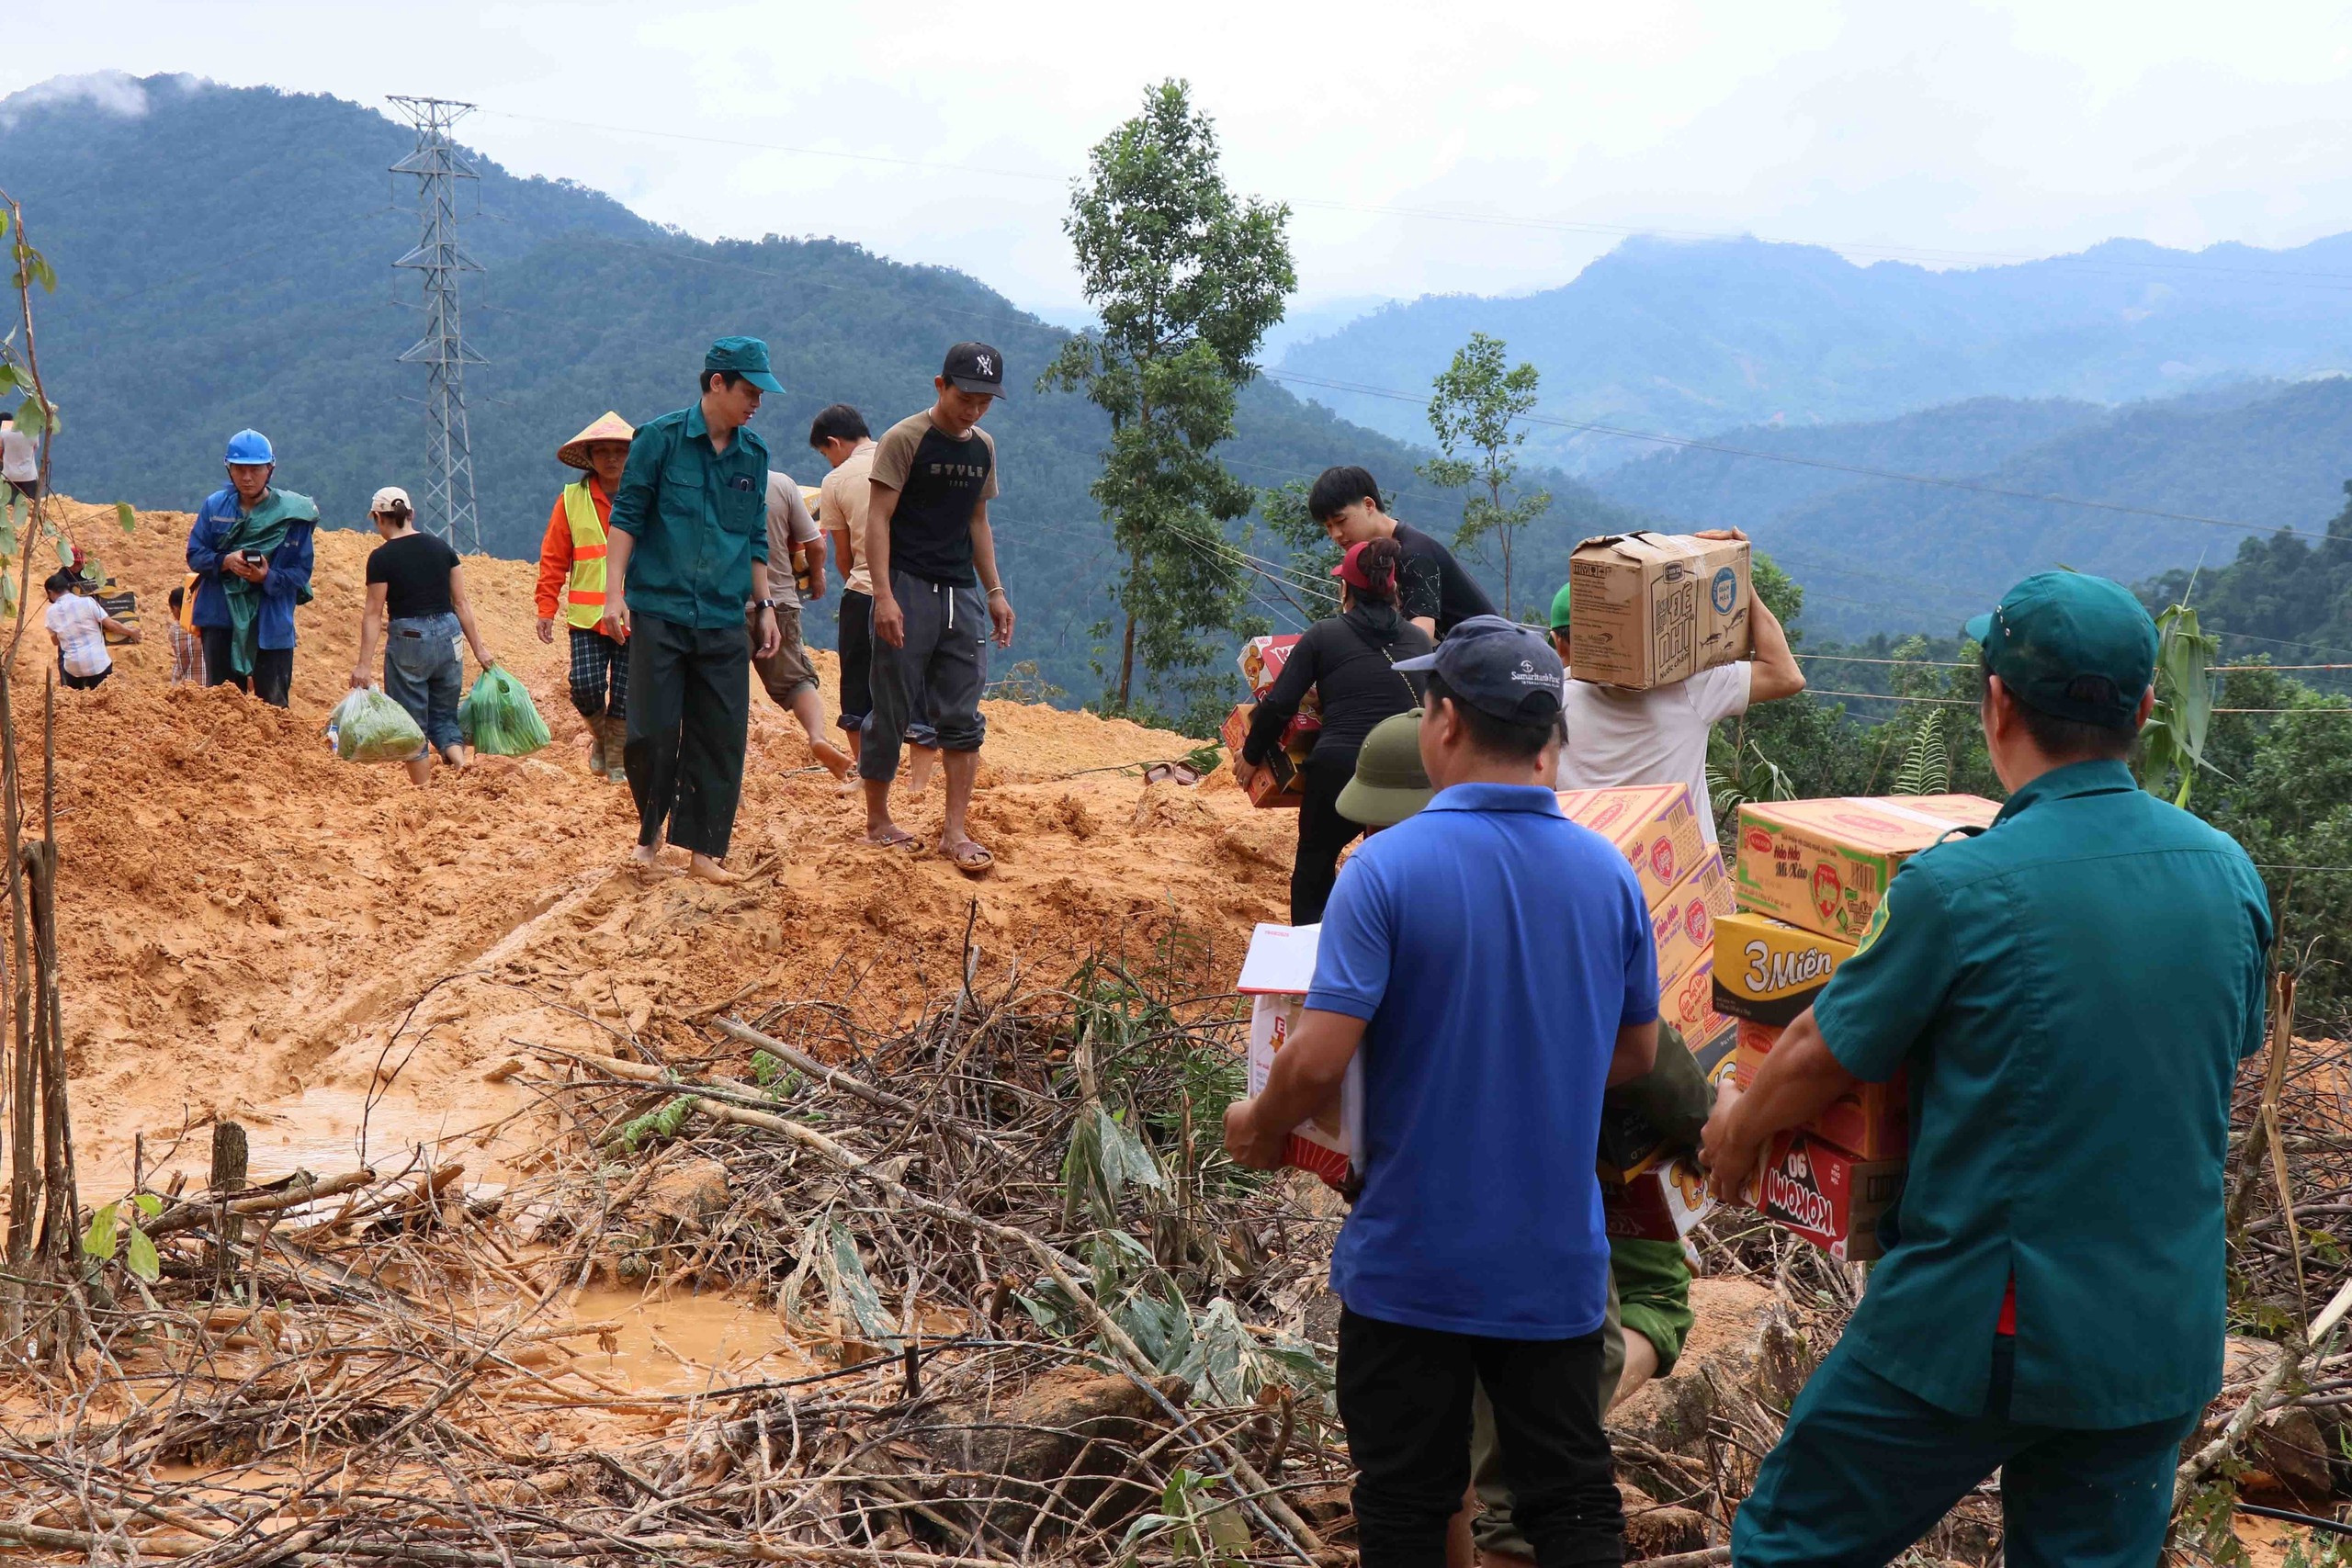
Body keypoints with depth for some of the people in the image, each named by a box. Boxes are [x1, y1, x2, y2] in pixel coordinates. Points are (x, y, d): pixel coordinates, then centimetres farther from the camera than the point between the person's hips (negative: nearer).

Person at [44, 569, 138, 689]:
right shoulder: (87, 602, -6)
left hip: (73, 666, 1)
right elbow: (111, 624, -4)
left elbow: (55, 640, 11)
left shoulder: (51, 612, 0)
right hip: (98, 663, -1)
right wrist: (131, 632, 11)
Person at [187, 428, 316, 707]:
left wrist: (268, 577, -23)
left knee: (272, 705, -3)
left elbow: (301, 571, -3)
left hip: (271, 624, -3)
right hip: (221, 620, 3)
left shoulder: (292, 514, -3)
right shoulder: (214, 506, 6)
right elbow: (195, 555, 5)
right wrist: (225, 561, -15)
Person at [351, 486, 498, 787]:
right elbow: (461, 602, 7)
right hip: (448, 637, 4)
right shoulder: (441, 547, 5)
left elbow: (373, 614, -7)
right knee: (444, 716, 15)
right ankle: (463, 764, -10)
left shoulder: (381, 557, -7)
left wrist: (364, 665, -4)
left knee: (413, 725, 8)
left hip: (408, 639, -4)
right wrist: (478, 648, 12)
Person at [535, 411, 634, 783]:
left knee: (624, 695, 1)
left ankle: (616, 761, 19)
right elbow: (554, 558, 6)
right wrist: (546, 608, 1)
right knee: (585, 687, -12)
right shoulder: (571, 500, 5)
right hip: (586, 615, 0)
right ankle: (599, 737, 18)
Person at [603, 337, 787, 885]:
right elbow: (626, 517, -1)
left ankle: (704, 849, 10)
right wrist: (614, 593, -9)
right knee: (652, 732, -5)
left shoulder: (755, 455, 11)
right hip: (658, 613, -4)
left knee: (722, 738, 1)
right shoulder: (661, 439, -2)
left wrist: (764, 605, 16)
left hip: (725, 621, 4)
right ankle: (650, 831, 16)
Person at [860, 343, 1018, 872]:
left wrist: (995, 591, 15)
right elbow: (878, 519, -11)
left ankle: (955, 832, 4)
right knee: (892, 714, 0)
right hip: (908, 589, -6)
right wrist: (883, 595, -19)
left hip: (960, 594, 6)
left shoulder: (983, 447, 13)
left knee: (963, 719, 2)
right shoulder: (905, 439, -7)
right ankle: (877, 822, 13)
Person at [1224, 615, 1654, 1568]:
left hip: (1410, 1263, -3)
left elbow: (1320, 1059, -21)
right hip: (1557, 1263, 4)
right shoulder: (1610, 874, -3)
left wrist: (1261, 1128, -1)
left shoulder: (1388, 868, -17)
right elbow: (1636, 1053, 9)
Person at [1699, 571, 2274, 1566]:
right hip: (2166, 1339, 5)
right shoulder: (2231, 876, -3)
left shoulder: (1961, 888, -20)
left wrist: (1738, 1127, 15)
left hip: (1980, 1327, -5)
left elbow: (1824, 1057, -6)